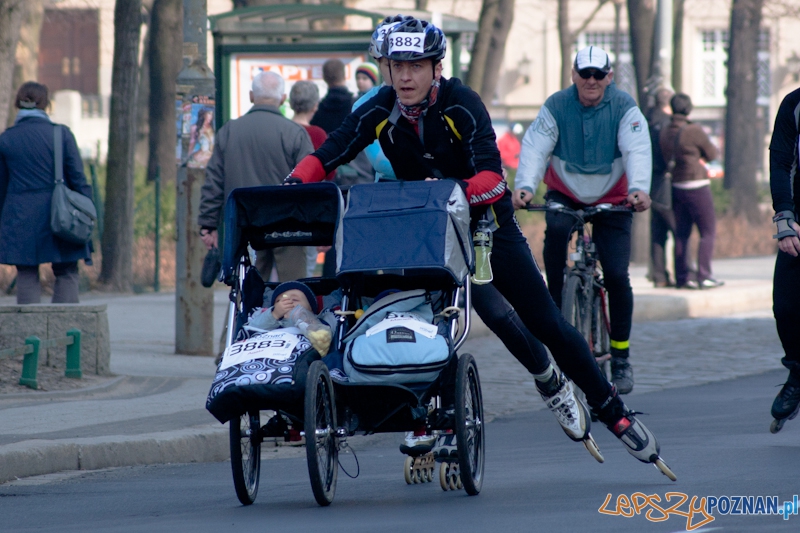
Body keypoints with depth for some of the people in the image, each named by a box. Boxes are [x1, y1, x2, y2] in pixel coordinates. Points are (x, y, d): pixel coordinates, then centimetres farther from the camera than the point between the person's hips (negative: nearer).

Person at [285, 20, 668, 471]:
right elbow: (328, 155, -18)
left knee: (547, 323, -2)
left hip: (487, 221, -2)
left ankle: (614, 411, 8)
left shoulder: (461, 104, -23)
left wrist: (458, 191, -51)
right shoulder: (380, 112, -13)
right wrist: (296, 184, -37)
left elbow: (491, 175, -32)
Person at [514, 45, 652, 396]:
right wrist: (525, 186, -38)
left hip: (612, 199, 0)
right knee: (556, 228, -35)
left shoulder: (624, 109, -13)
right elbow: (535, 147, -20)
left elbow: (637, 150, -25)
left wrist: (638, 189, -44)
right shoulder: (556, 107, -11)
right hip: (565, 194, 0)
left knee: (616, 275, -10)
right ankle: (555, 307, -19)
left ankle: (621, 356, 4)